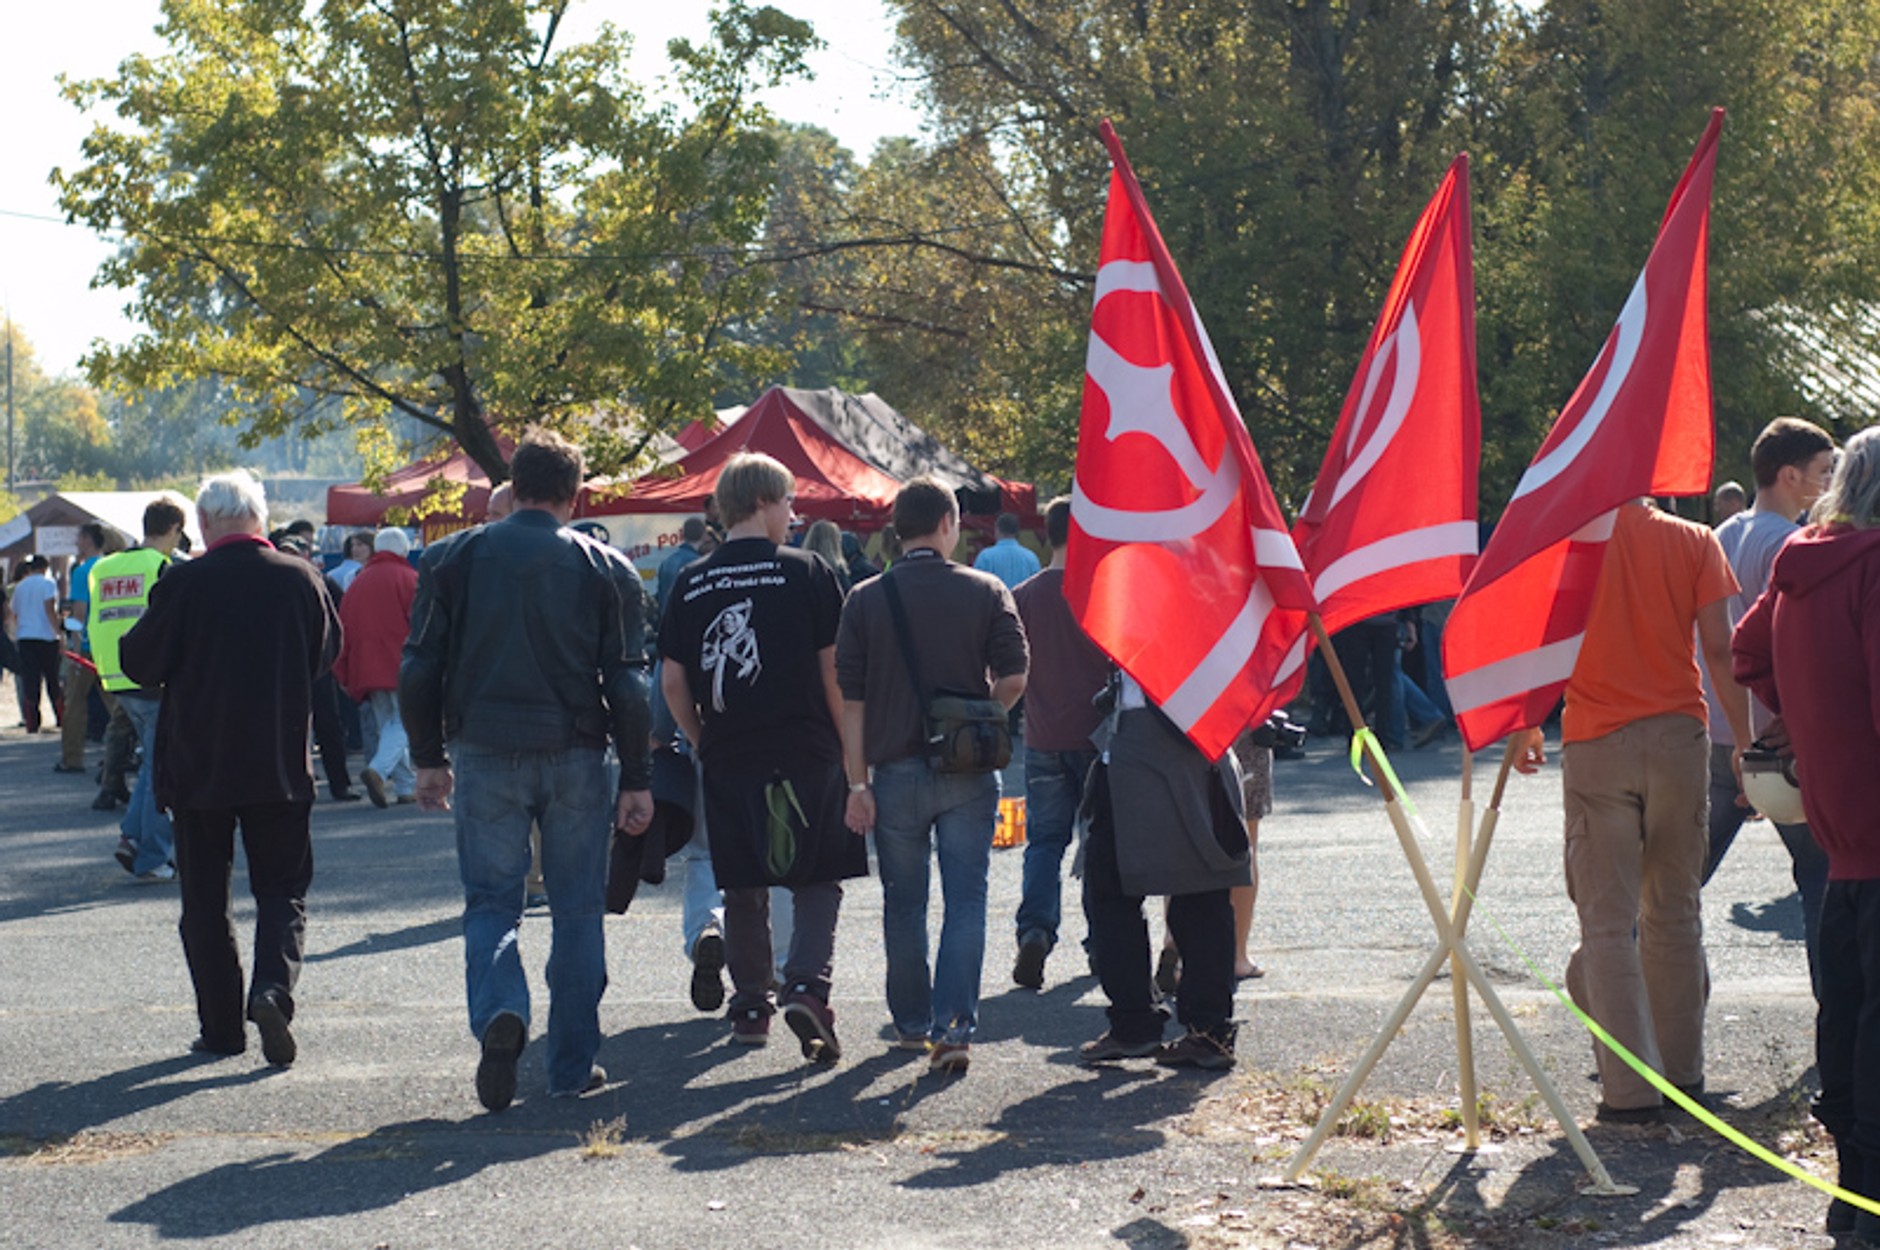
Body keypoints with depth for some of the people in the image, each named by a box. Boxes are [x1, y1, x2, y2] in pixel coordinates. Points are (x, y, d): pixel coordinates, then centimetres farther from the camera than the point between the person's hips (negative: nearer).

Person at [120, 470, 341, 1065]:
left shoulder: (184, 583, -12)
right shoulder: (300, 578, -4)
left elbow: (140, 664, -5)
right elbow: (328, 653, 11)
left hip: (198, 767, -1)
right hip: (280, 766, 2)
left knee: (204, 899, 9)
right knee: (283, 888, 9)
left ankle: (221, 1025, 11)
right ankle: (273, 988, -16)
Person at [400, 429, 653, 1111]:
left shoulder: (454, 558, 2)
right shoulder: (605, 569, 0)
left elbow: (419, 669, 2)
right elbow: (627, 684, -1)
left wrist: (428, 759, 12)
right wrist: (636, 779, 3)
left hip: (486, 755, 0)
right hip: (575, 759, 0)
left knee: (490, 899, 6)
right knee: (577, 908, 9)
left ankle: (499, 1010, -22)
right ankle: (573, 1063, 12)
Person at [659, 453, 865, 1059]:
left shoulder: (692, 583, 4)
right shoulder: (806, 572, -5)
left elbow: (673, 680, 6)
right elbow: (834, 669, -5)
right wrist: (850, 745, 4)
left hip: (727, 759, 3)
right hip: (805, 754, -3)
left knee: (744, 886, 14)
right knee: (818, 880, 6)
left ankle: (750, 1004, 18)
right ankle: (806, 983, -13)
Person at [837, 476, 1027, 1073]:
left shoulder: (865, 600, 0)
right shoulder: (985, 592, -2)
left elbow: (850, 699, -3)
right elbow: (1013, 679, -6)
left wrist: (858, 784, 0)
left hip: (896, 771, 1)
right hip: (969, 774, -1)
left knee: (904, 905, 13)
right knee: (965, 901, 0)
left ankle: (912, 1022, 22)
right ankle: (955, 1025, -10)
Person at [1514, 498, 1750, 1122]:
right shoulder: (1694, 542, 1)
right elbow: (1719, 649, -3)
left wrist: (1526, 729, 16)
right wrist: (1746, 742, 5)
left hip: (1596, 743, -2)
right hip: (1679, 737, 2)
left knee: (1607, 920, 0)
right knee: (1675, 912, 15)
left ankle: (1630, 1088, -5)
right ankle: (1680, 1068, 21)